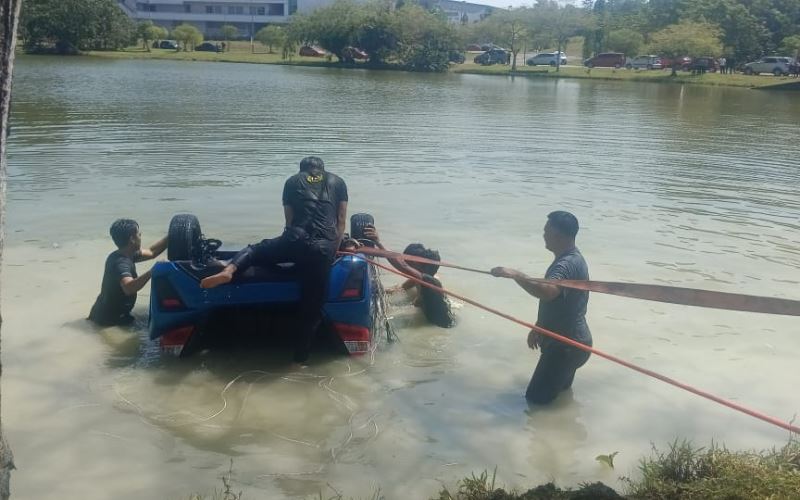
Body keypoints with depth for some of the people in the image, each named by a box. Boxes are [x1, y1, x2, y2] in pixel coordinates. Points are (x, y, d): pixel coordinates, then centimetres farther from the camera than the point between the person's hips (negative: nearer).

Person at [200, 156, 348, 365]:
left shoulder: (293, 181, 23)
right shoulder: (338, 182, 23)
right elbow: (341, 220, 18)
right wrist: (334, 249, 24)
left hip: (295, 239, 0)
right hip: (324, 248, 0)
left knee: (255, 250, 26)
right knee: (312, 307, 7)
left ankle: (229, 270, -5)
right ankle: (300, 359, 9)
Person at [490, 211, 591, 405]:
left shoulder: (569, 264, -24)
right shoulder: (566, 259, 11)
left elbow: (548, 291, -43)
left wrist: (515, 274, -38)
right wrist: (538, 328, 23)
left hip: (568, 344, -10)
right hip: (564, 341, 10)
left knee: (537, 398, -3)